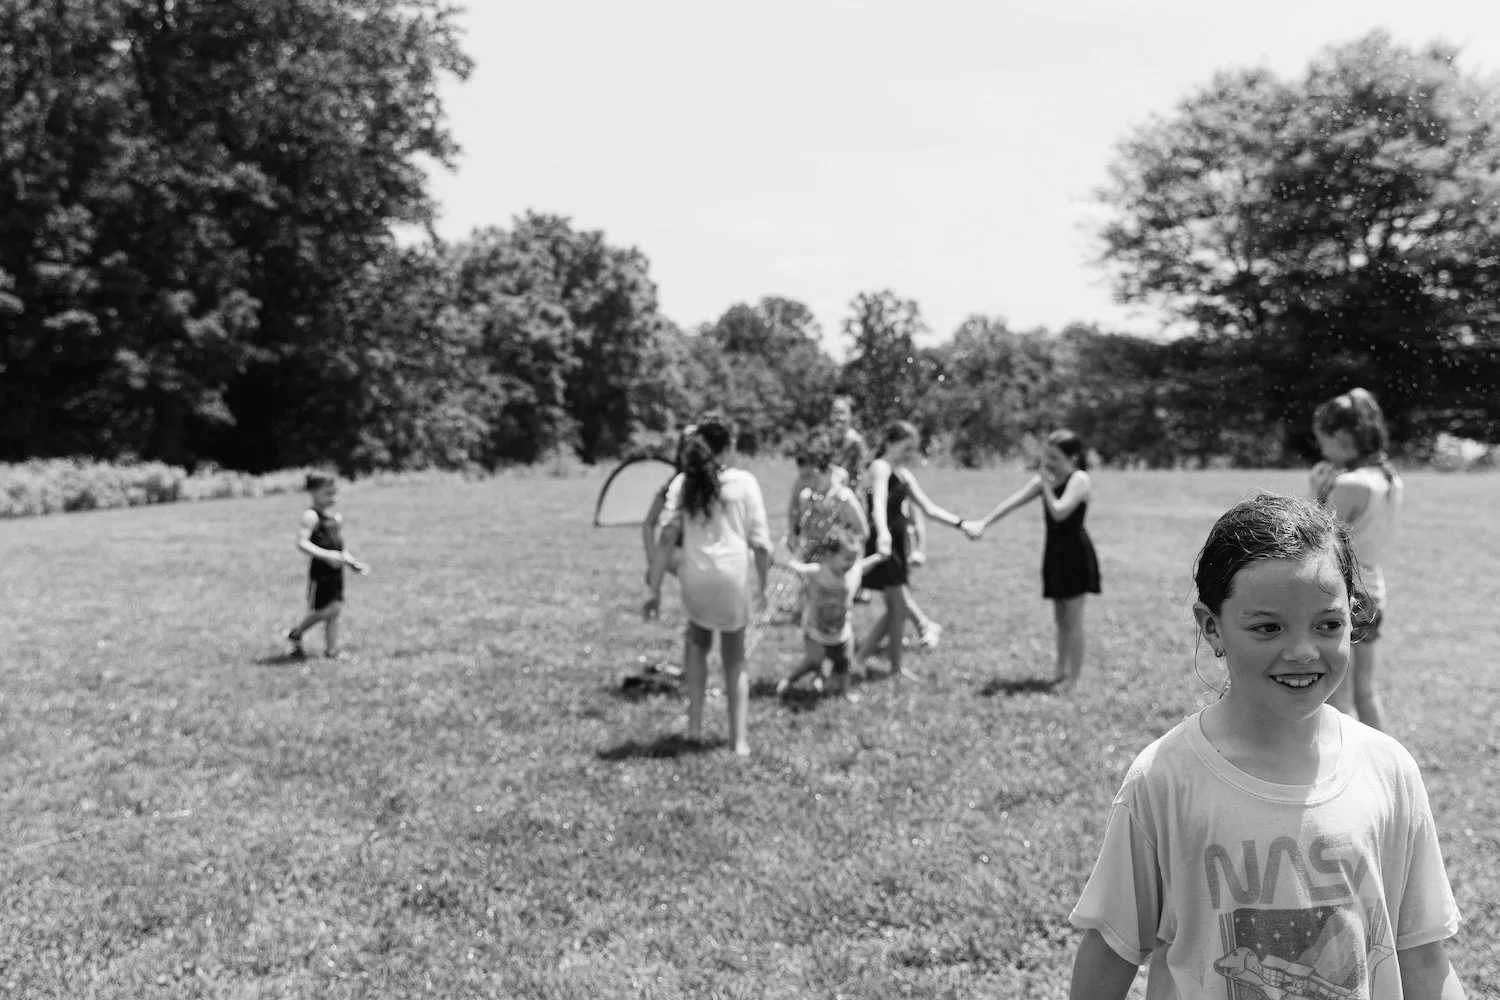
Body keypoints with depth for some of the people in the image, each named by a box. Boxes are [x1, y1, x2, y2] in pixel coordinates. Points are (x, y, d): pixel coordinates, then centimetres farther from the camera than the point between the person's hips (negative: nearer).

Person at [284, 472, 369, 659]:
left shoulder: (337, 517, 15)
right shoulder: (311, 516, -10)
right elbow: (301, 543, -21)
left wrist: (352, 562, 11)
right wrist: (326, 555, -28)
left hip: (336, 570, 7)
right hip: (320, 570, -7)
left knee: (335, 610, 8)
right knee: (323, 611, -3)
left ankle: (331, 651, 15)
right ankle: (295, 634, 23)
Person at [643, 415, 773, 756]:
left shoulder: (682, 482, 0)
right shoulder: (744, 482, -2)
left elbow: (667, 537, -4)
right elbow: (760, 541, -2)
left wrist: (654, 588, -1)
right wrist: (763, 584, 10)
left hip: (695, 577, 1)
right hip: (733, 578, -1)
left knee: (698, 641, 27)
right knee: (735, 657, 15)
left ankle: (695, 722, 18)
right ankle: (739, 738, 12)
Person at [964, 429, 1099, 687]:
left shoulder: (1079, 479, -13)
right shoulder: (1045, 479, 9)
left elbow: (1059, 511, -25)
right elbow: (1012, 501, 2)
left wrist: (1046, 482, -17)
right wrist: (982, 523, -7)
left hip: (1075, 554, -7)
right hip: (1055, 552, 7)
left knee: (1072, 620, -1)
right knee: (1060, 619, 14)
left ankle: (1073, 679, 6)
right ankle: (1061, 674, 23)